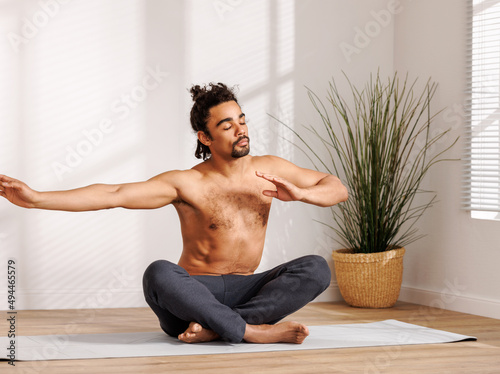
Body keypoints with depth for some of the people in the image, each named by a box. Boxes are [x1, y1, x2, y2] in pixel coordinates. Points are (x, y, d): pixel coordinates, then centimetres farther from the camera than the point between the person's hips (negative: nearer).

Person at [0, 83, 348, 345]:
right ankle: (254, 330, -32)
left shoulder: (269, 170, 5)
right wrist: (36, 198, -25)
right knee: (159, 274, -36)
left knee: (317, 268, -21)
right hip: (194, 294, -3)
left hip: (245, 291, 4)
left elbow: (338, 189, 10)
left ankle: (216, 327, -30)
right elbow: (113, 195, -16)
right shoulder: (187, 183, -7)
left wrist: (300, 194, -13)